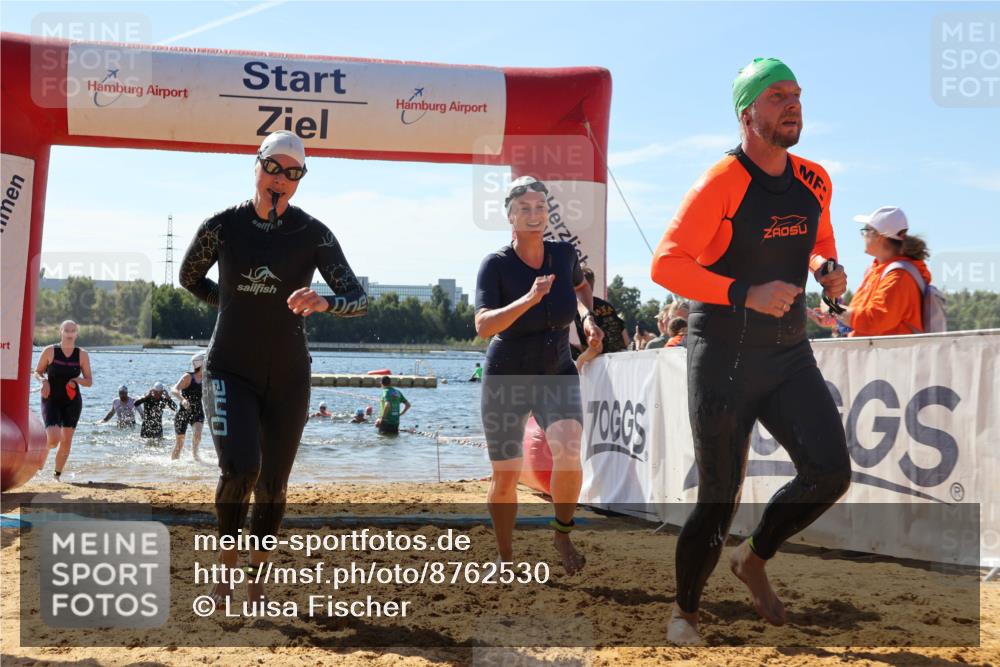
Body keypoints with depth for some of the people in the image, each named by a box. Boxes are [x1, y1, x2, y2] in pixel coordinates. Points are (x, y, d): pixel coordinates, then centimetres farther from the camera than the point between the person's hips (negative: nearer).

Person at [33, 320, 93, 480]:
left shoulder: (82, 354, 2)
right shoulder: (50, 351, -3)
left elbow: (89, 381, 4)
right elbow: (37, 372, 6)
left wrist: (77, 380, -17)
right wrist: (43, 381, -15)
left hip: (72, 402, 2)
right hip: (51, 400, -2)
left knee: (67, 441, 2)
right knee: (54, 439, -17)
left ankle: (57, 474, 19)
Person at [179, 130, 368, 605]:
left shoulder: (313, 234, -6)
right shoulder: (222, 226, -6)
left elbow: (359, 299, -12)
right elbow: (189, 279, 13)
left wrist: (323, 303, -32)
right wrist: (235, 302, 8)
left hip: (287, 378, 1)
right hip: (230, 372, -1)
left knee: (273, 484, 7)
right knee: (240, 468, -21)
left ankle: (257, 581, 26)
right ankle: (227, 569, 2)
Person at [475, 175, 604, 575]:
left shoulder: (563, 253, -4)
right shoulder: (496, 265, -15)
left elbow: (580, 286, 20)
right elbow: (483, 326, -28)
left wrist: (587, 316, 0)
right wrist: (529, 299, -39)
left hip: (557, 375, 2)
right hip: (506, 379, -1)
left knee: (568, 451, -25)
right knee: (506, 475, 4)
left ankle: (562, 533, 1)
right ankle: (505, 558, 27)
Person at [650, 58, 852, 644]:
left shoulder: (815, 182, 6)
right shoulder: (721, 183, -14)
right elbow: (665, 264, -21)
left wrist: (828, 269, 1)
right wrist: (746, 294, -29)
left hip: (790, 355, 6)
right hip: (724, 358, -5)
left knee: (831, 472, -11)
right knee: (718, 500, -1)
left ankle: (755, 559, 16)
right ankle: (686, 611, 23)